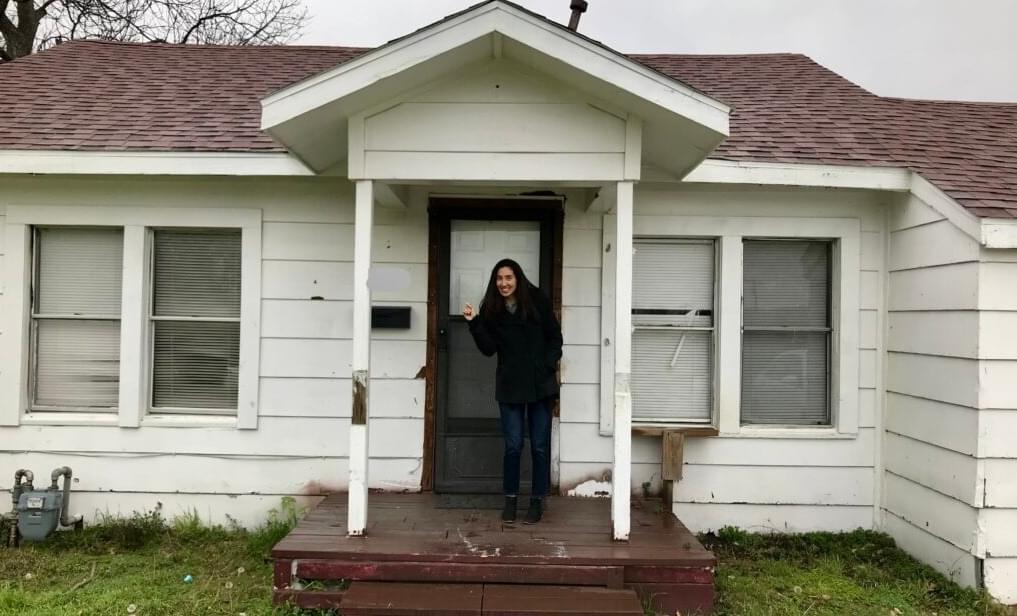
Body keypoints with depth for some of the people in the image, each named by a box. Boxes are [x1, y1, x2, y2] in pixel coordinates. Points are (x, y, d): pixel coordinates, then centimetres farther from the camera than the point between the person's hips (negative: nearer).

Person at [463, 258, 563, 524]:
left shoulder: (537, 301, -4)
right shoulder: (491, 309, 1)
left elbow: (555, 338, 1)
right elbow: (489, 349, -3)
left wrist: (548, 366, -9)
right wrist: (474, 323, -14)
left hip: (540, 384, -1)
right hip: (509, 385, 1)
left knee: (540, 445, 4)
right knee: (512, 445, 4)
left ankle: (537, 501, 16)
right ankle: (511, 499, 18)